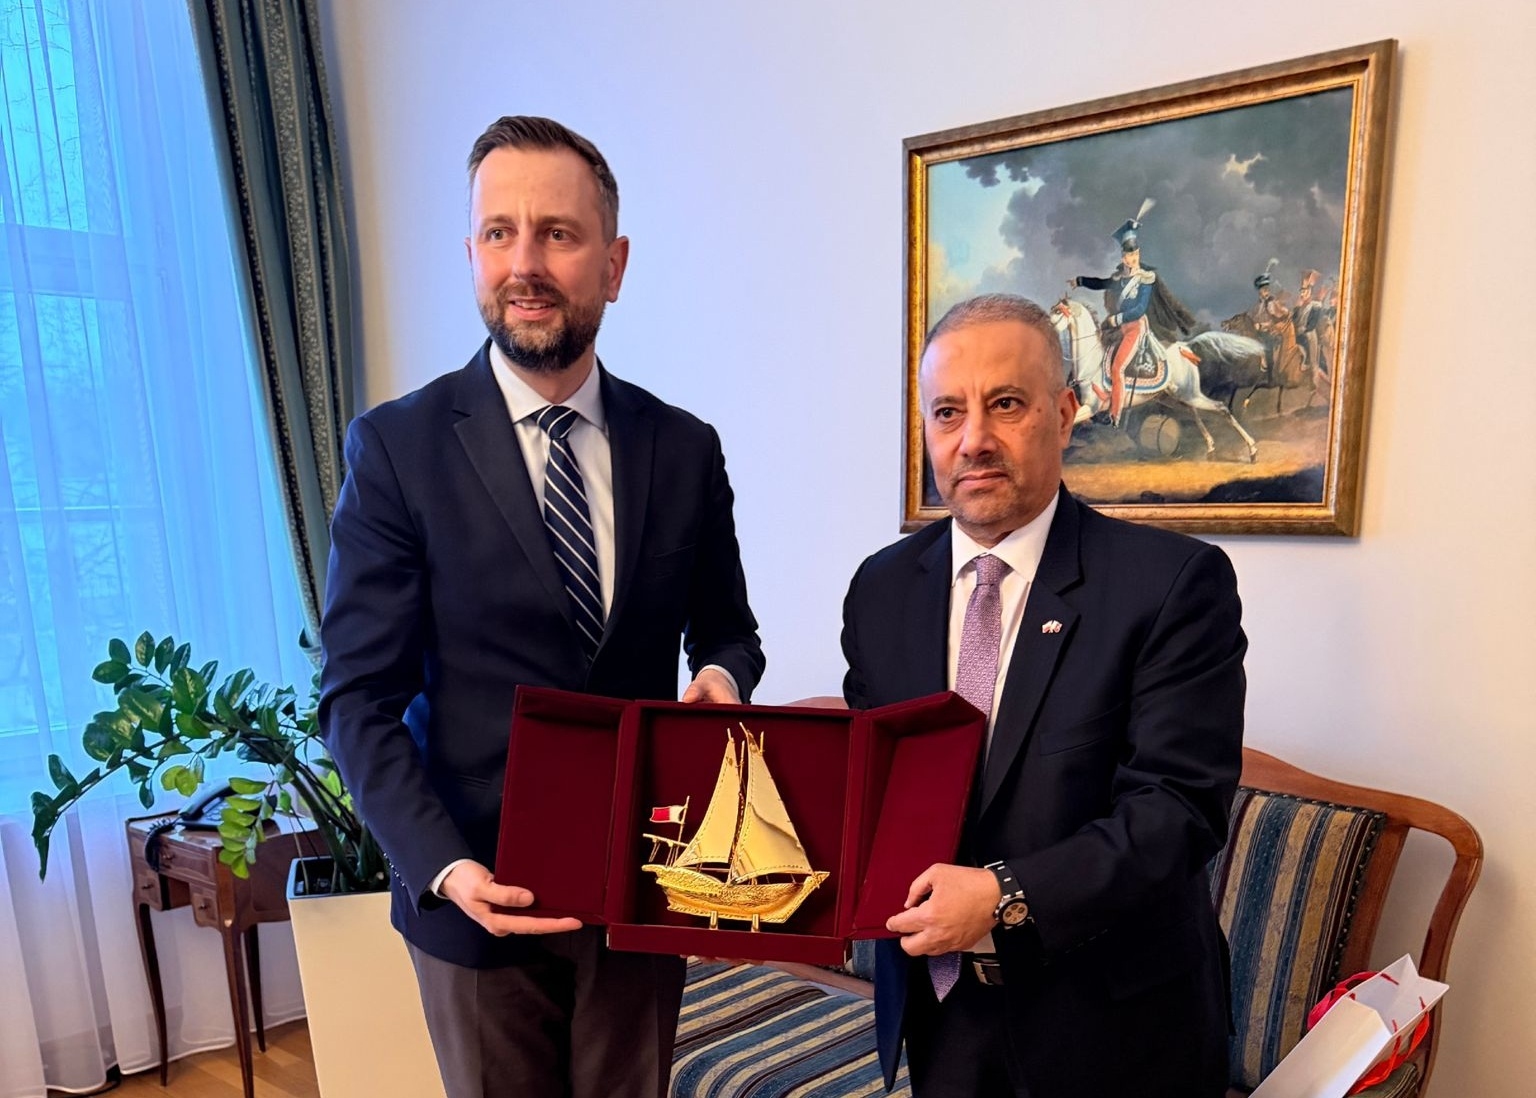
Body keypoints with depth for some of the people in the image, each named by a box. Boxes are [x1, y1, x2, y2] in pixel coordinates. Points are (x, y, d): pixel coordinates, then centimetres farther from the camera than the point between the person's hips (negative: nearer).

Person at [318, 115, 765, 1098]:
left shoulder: (685, 448, -2)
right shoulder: (398, 447, -9)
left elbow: (725, 626, 9)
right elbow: (360, 696, -9)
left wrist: (724, 675, -14)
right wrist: (443, 867, -20)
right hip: (482, 896, -2)